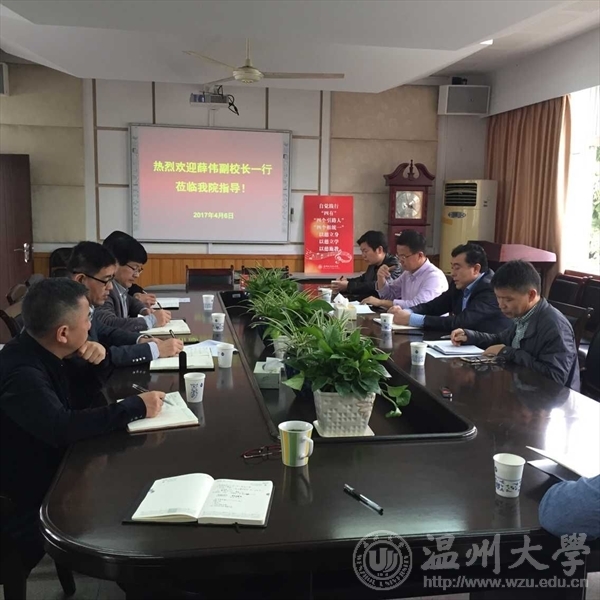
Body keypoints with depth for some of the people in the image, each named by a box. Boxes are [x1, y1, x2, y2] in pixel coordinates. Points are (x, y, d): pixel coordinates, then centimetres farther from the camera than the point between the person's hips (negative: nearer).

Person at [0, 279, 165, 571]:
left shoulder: (38, 353, -2)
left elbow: (83, 395, 12)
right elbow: (62, 427, -41)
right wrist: (136, 406, -32)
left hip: (49, 466, 8)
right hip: (27, 502, -8)